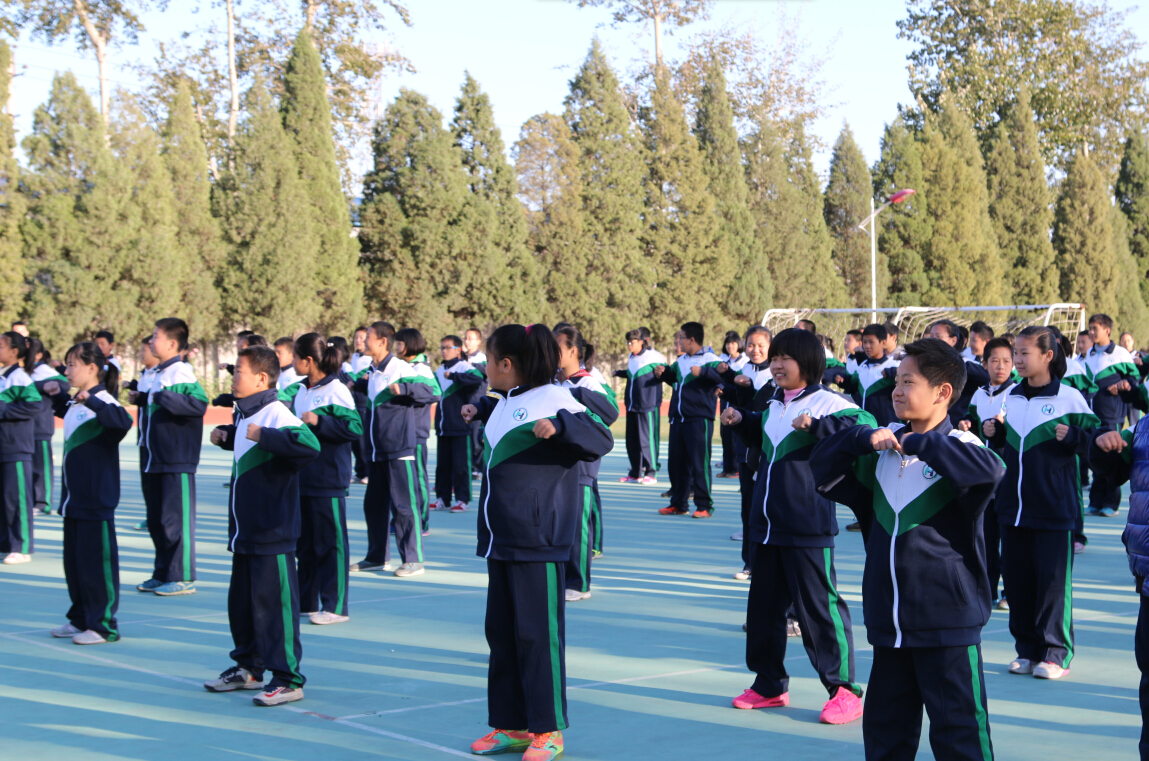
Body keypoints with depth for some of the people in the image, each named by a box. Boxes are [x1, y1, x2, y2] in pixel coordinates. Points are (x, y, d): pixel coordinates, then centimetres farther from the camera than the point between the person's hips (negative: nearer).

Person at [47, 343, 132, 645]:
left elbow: (123, 420, -37)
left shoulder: (102, 401, -16)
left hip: (96, 500, -9)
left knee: (97, 562, -3)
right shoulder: (76, 403, 11)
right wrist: (57, 394, 18)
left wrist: (91, 400, -42)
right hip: (74, 496, 9)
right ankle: (80, 618, 27)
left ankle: (103, 625, 5)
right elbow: (64, 412, 35)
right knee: (73, 560, 16)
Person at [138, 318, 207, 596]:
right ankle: (163, 574, 23)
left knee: (176, 518, -5)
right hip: (156, 462, 10)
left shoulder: (182, 372, -13)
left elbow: (199, 404, -26)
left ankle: (183, 578, 1)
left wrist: (164, 398, -26)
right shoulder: (159, 374, 15)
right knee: (157, 520, 14)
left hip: (177, 462, -10)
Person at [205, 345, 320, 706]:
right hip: (244, 532, 10)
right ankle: (248, 667, 33)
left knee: (273, 604, -5)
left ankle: (287, 679, 2)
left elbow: (309, 444, -36)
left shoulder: (276, 415, -18)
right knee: (241, 601, 18)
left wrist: (262, 435, -34)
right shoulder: (246, 414, 12)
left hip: (272, 534, -10)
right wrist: (225, 434, 16)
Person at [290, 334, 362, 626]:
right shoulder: (301, 392, 12)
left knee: (330, 542, -2)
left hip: (328, 480, -8)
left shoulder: (336, 391, -12)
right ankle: (306, 601, 23)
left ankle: (335, 607, 4)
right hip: (302, 478, 8)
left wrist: (319, 421, -23)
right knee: (304, 542, 14)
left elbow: (355, 428, -20)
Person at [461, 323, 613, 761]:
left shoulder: (553, 399, -12)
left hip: (538, 543, -9)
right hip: (500, 540, 9)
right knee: (501, 632, 12)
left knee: (537, 634, -4)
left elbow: (601, 441, -21)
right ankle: (511, 725, 21)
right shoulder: (506, 402, 15)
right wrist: (481, 410, 34)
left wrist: (558, 425, -35)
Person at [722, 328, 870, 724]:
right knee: (764, 605, 14)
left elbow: (864, 424, -26)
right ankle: (770, 684, 26)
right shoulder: (772, 407, 15)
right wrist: (741, 421, 20)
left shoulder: (826, 402, -10)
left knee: (819, 606, -5)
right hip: (767, 524, 8)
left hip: (807, 528, -8)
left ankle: (844, 689, 5)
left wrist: (816, 425, -32)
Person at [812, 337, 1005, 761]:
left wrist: (922, 444, -24)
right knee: (886, 727, 17)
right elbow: (823, 470, 14)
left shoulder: (956, 447, -10)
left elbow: (991, 470, -31)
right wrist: (862, 438, -4)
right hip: (888, 621, 7)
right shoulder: (883, 448, 9)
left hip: (947, 621, -6)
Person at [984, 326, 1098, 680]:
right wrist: (994, 433, 3)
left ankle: (1055, 653, 6)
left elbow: (1092, 437, -6)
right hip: (1013, 503, 6)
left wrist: (1072, 436, -23)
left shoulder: (1069, 398, -7)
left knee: (1053, 579, -3)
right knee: (1017, 577, 8)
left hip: (1054, 508, -6)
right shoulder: (1011, 397, 10)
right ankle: (1027, 650, 19)